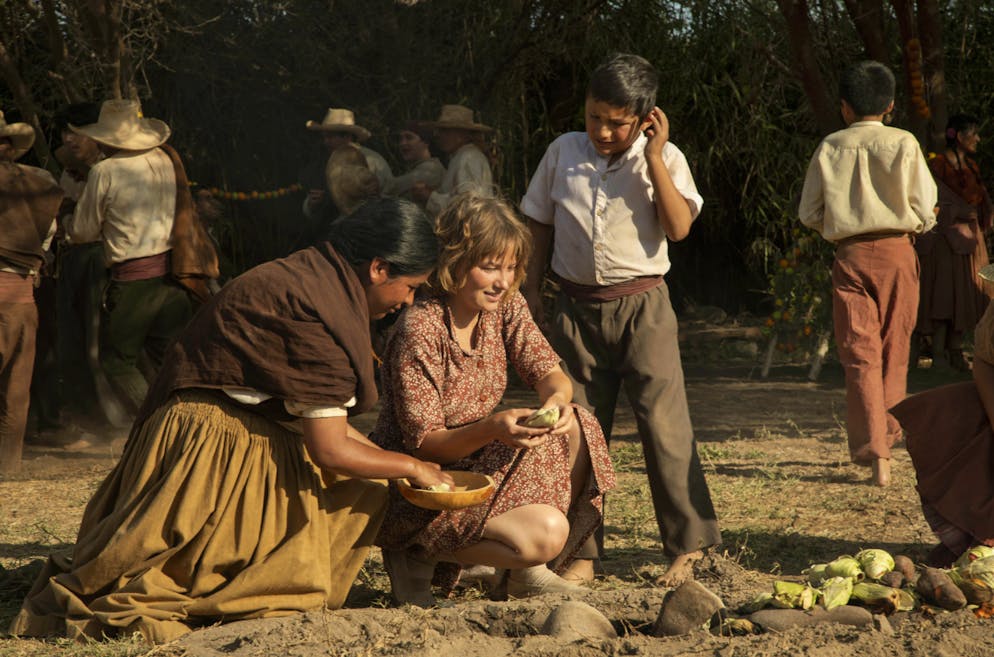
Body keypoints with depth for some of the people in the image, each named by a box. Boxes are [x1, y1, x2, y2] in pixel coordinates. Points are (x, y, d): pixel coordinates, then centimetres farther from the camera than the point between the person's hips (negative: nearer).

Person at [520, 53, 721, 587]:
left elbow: (678, 227, -14)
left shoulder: (663, 158, -1)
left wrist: (654, 157, -16)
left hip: (641, 306, -3)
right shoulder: (563, 153, 7)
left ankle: (686, 546, -4)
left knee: (663, 421, -10)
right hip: (577, 307, 3)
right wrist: (531, 287, 11)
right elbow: (540, 223, 16)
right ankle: (579, 551, 12)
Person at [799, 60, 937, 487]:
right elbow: (925, 211, -4)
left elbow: (809, 214, 5)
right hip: (896, 252, 0)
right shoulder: (903, 144, -2)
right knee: (894, 352, 14)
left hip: (850, 255, 0)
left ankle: (873, 451, -12)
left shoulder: (830, 148, 2)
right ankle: (886, 439, 23)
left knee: (860, 355, -1)